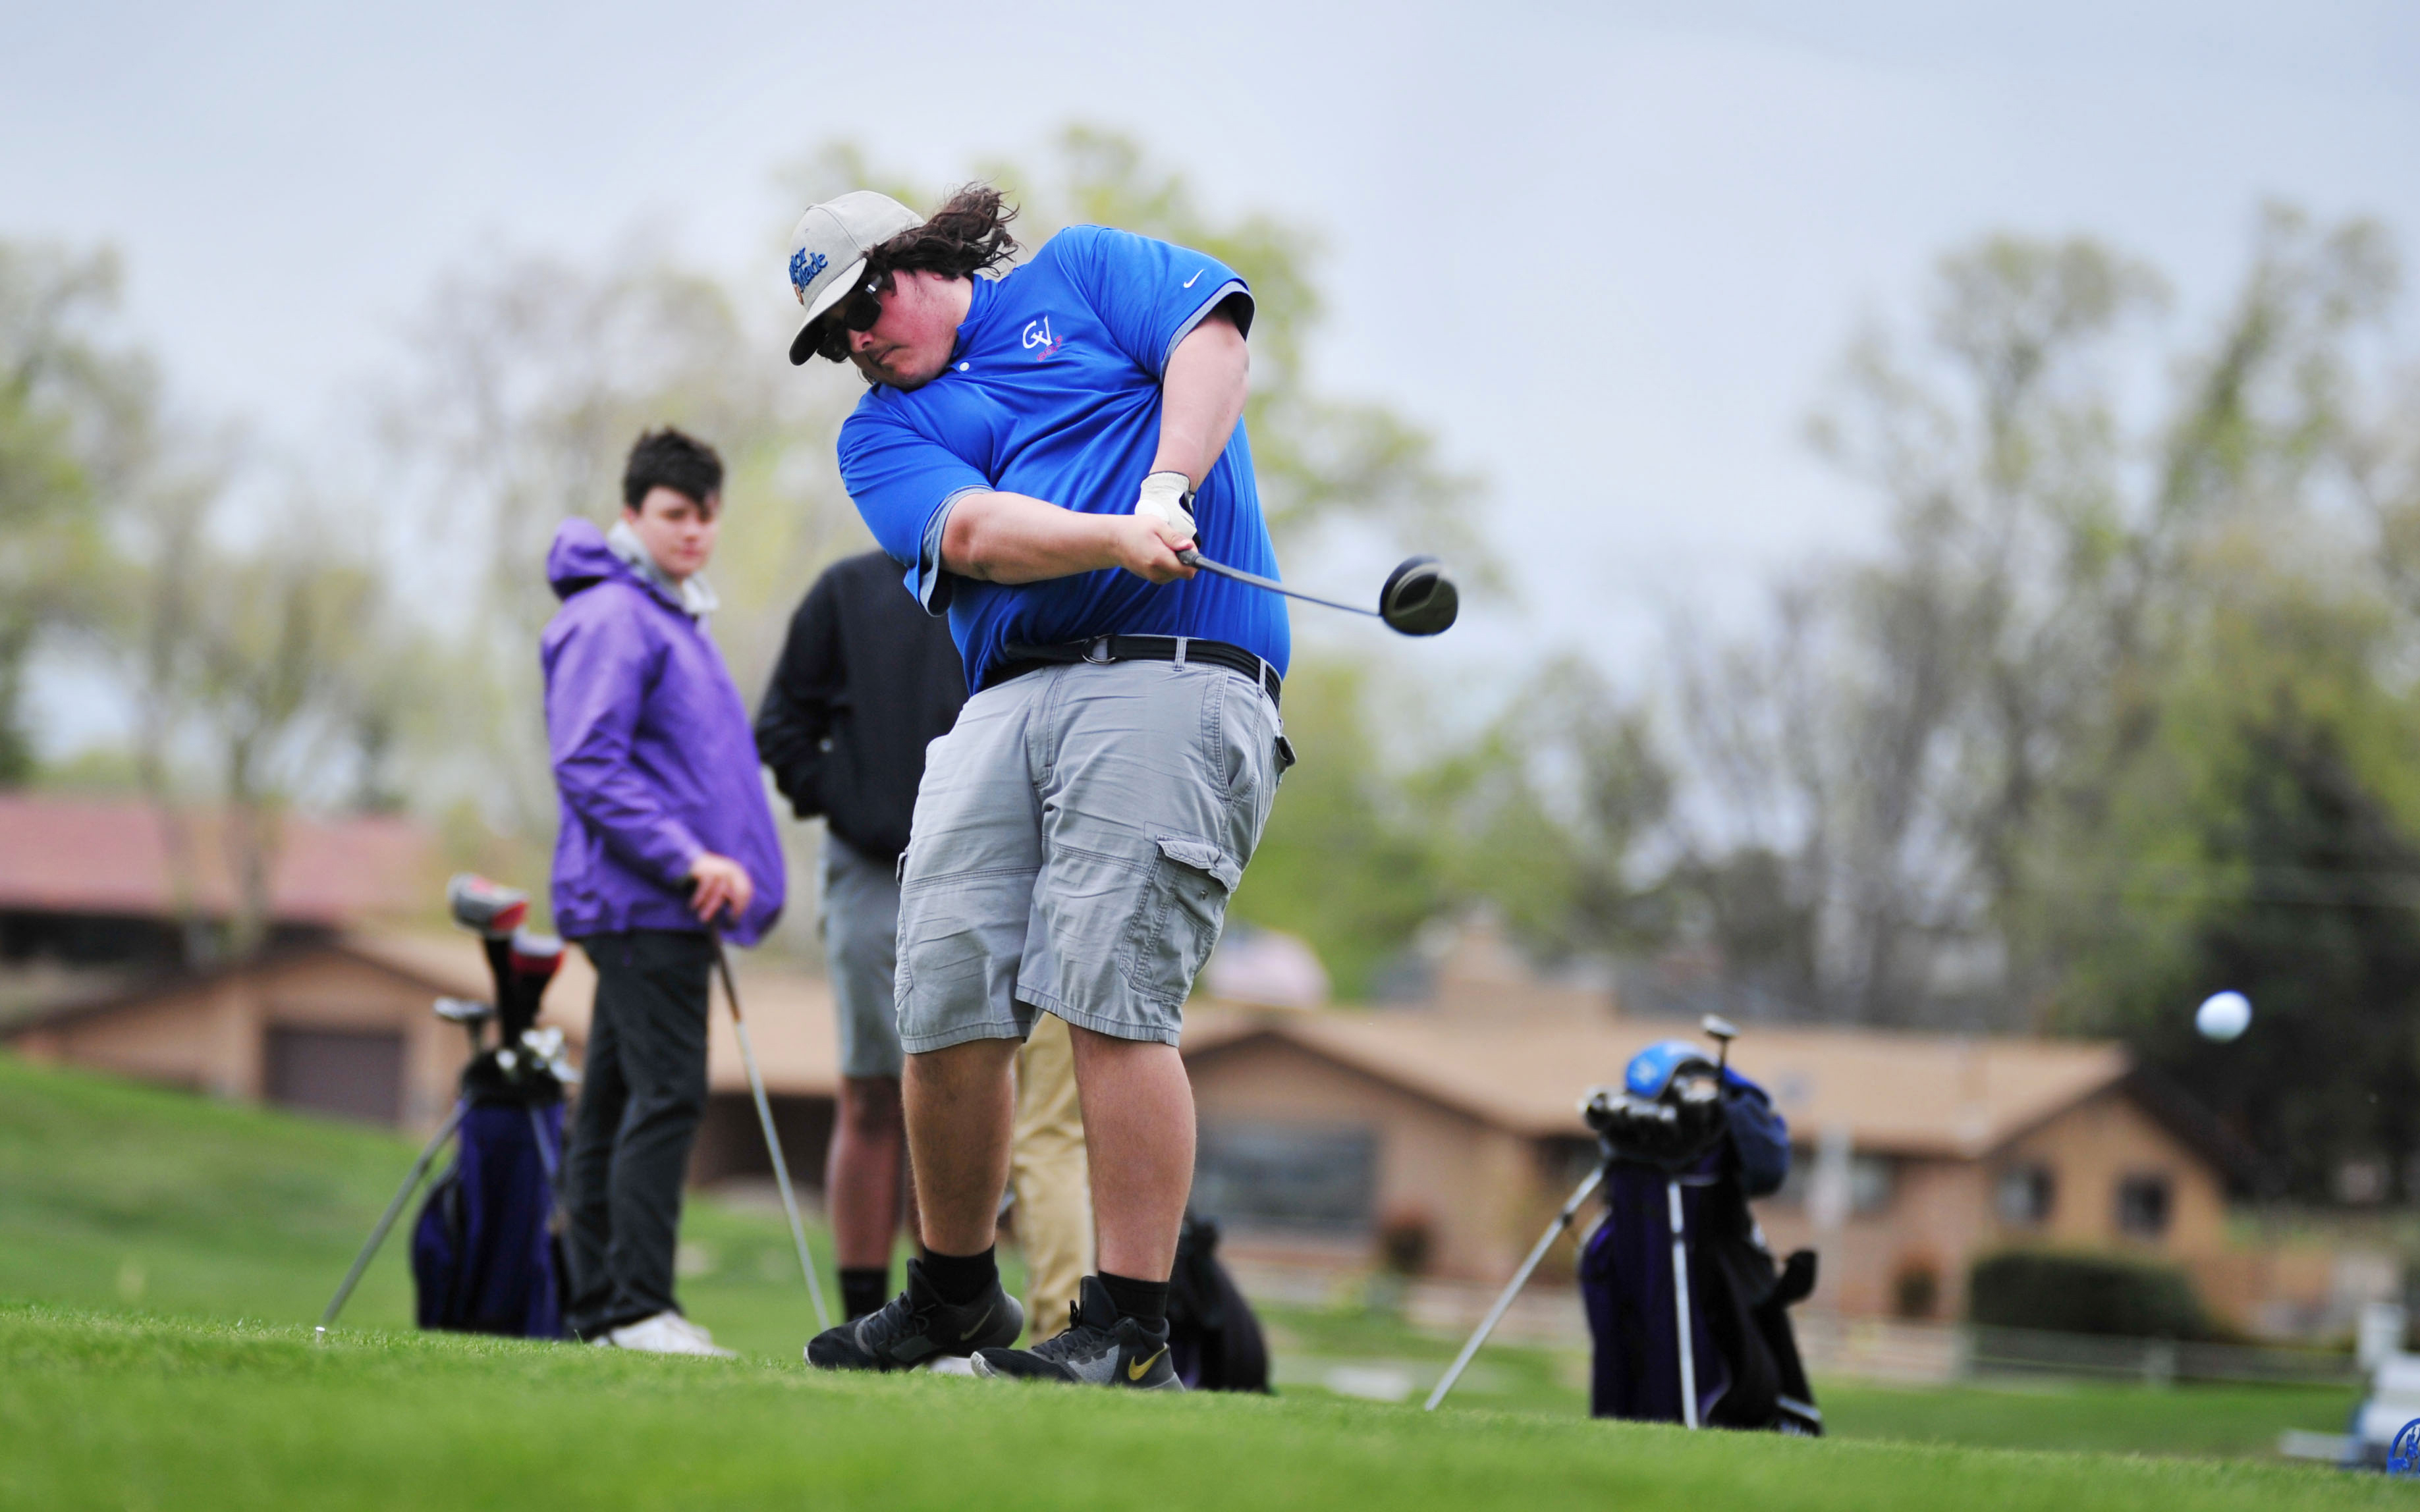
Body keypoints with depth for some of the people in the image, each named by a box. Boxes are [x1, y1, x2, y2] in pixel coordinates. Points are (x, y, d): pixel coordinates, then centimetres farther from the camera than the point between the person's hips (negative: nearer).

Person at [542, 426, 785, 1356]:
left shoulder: (676, 618, 20)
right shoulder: (611, 619, -10)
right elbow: (588, 766, -18)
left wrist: (724, 866, 17)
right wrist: (685, 860, -21)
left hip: (667, 906, 10)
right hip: (639, 902, -10)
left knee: (617, 1103, 9)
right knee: (667, 1096, -15)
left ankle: (601, 1305, 11)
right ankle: (634, 1307, -16)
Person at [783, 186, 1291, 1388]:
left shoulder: (1082, 273, 18)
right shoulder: (881, 430, 20)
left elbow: (1211, 335, 1)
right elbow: (968, 531, 0)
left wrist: (1167, 491, -14)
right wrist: (1113, 537, -18)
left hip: (1173, 679, -4)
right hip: (1005, 695, 4)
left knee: (1111, 1000, -14)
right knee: (945, 1003, -3)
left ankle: (1130, 1333, -12)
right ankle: (954, 1299, 17)